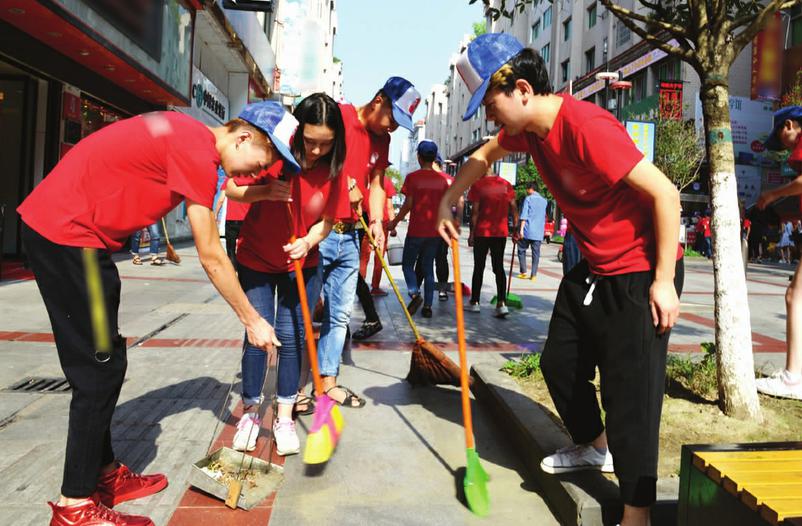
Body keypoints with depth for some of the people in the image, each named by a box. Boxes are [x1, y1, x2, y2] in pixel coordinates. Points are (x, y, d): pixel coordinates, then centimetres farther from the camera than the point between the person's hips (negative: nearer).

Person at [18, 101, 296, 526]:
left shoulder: (189, 135, 9)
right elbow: (211, 257, -15)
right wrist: (252, 320, -7)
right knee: (101, 367, -4)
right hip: (66, 235, -10)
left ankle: (105, 474, 26)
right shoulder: (198, 150, -18)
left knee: (101, 362, 14)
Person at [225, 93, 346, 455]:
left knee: (292, 335, 1)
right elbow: (232, 190, -15)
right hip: (257, 260, -1)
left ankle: (284, 416, 16)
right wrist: (266, 192, -33)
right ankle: (250, 412, 18)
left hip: (301, 263, 2)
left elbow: (326, 220, -6)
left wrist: (308, 242, -26)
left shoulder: (331, 168, -10)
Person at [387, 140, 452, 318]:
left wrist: (394, 223, 0)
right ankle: (427, 305, 10)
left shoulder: (412, 177, -8)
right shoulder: (443, 178, 4)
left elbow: (408, 204, -11)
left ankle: (415, 294, -9)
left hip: (416, 230, -4)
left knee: (407, 264, 11)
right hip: (435, 230, 4)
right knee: (428, 267, 11)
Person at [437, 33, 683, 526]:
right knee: (560, 362, 17)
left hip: (641, 274, -9)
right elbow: (485, 155, 21)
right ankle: (593, 446, 41)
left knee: (631, 393, -6)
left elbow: (665, 193, -26)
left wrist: (663, 281, -22)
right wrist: (448, 201, 16)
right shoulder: (528, 127, -1)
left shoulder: (585, 126, -27)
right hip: (593, 267, 9)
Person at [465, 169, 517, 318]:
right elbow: (514, 209, 3)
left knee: (479, 267, 8)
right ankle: (502, 303, -4)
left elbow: (475, 212, -9)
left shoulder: (478, 185, -6)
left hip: (482, 232, -3)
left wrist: (472, 233, -5)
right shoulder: (506, 185, 6)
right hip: (501, 232, 3)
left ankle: (474, 302, 15)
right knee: (499, 267, 8)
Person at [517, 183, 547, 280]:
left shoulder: (528, 198, -2)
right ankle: (534, 275, 0)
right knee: (536, 253, 4)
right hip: (539, 232, 4)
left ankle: (524, 272, 4)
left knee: (522, 250, 9)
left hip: (527, 230, -4)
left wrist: (521, 229, -11)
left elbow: (524, 215, -9)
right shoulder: (544, 201, 14)